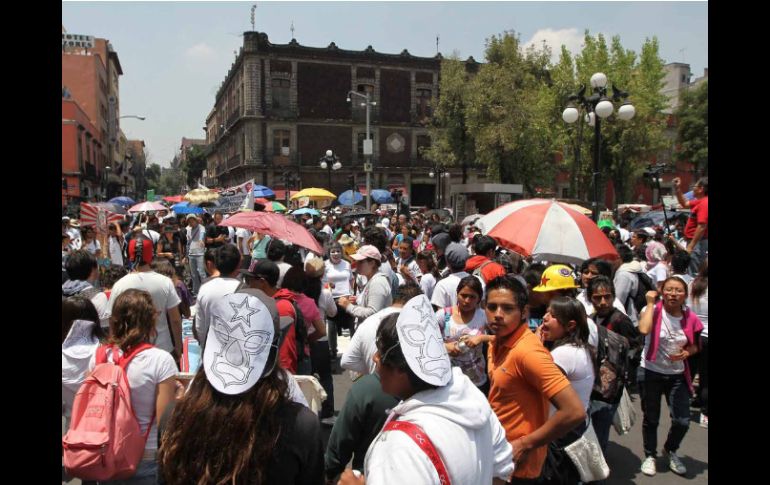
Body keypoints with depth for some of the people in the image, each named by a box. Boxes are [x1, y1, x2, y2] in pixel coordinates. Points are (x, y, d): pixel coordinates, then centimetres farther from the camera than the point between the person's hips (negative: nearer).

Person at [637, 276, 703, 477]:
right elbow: (644, 330, -35)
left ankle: (670, 450, 34)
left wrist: (686, 352, -12)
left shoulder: (691, 318, -4)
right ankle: (650, 456, 34)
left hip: (677, 375, 3)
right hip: (650, 373, -3)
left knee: (682, 421, 3)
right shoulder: (653, 310, -13)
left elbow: (694, 346, 11)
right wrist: (650, 303, -24)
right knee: (651, 419, 10)